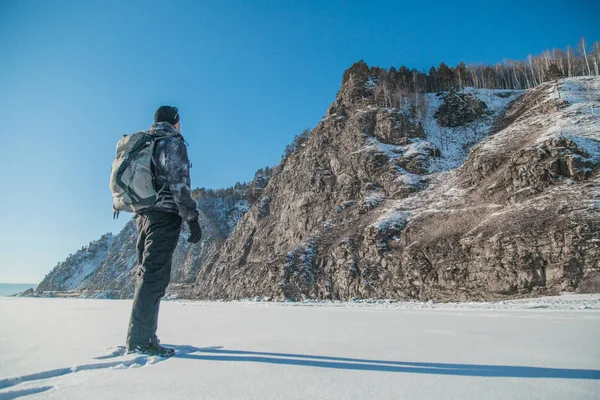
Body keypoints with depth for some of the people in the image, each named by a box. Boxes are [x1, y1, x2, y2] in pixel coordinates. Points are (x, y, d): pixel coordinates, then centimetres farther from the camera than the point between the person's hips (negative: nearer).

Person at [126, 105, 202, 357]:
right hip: (165, 214, -9)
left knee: (147, 275, 12)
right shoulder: (173, 143, -5)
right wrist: (192, 219, -15)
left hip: (143, 215, 9)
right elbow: (179, 184, -15)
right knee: (154, 276, -8)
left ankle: (141, 337, 18)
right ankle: (140, 341, -5)